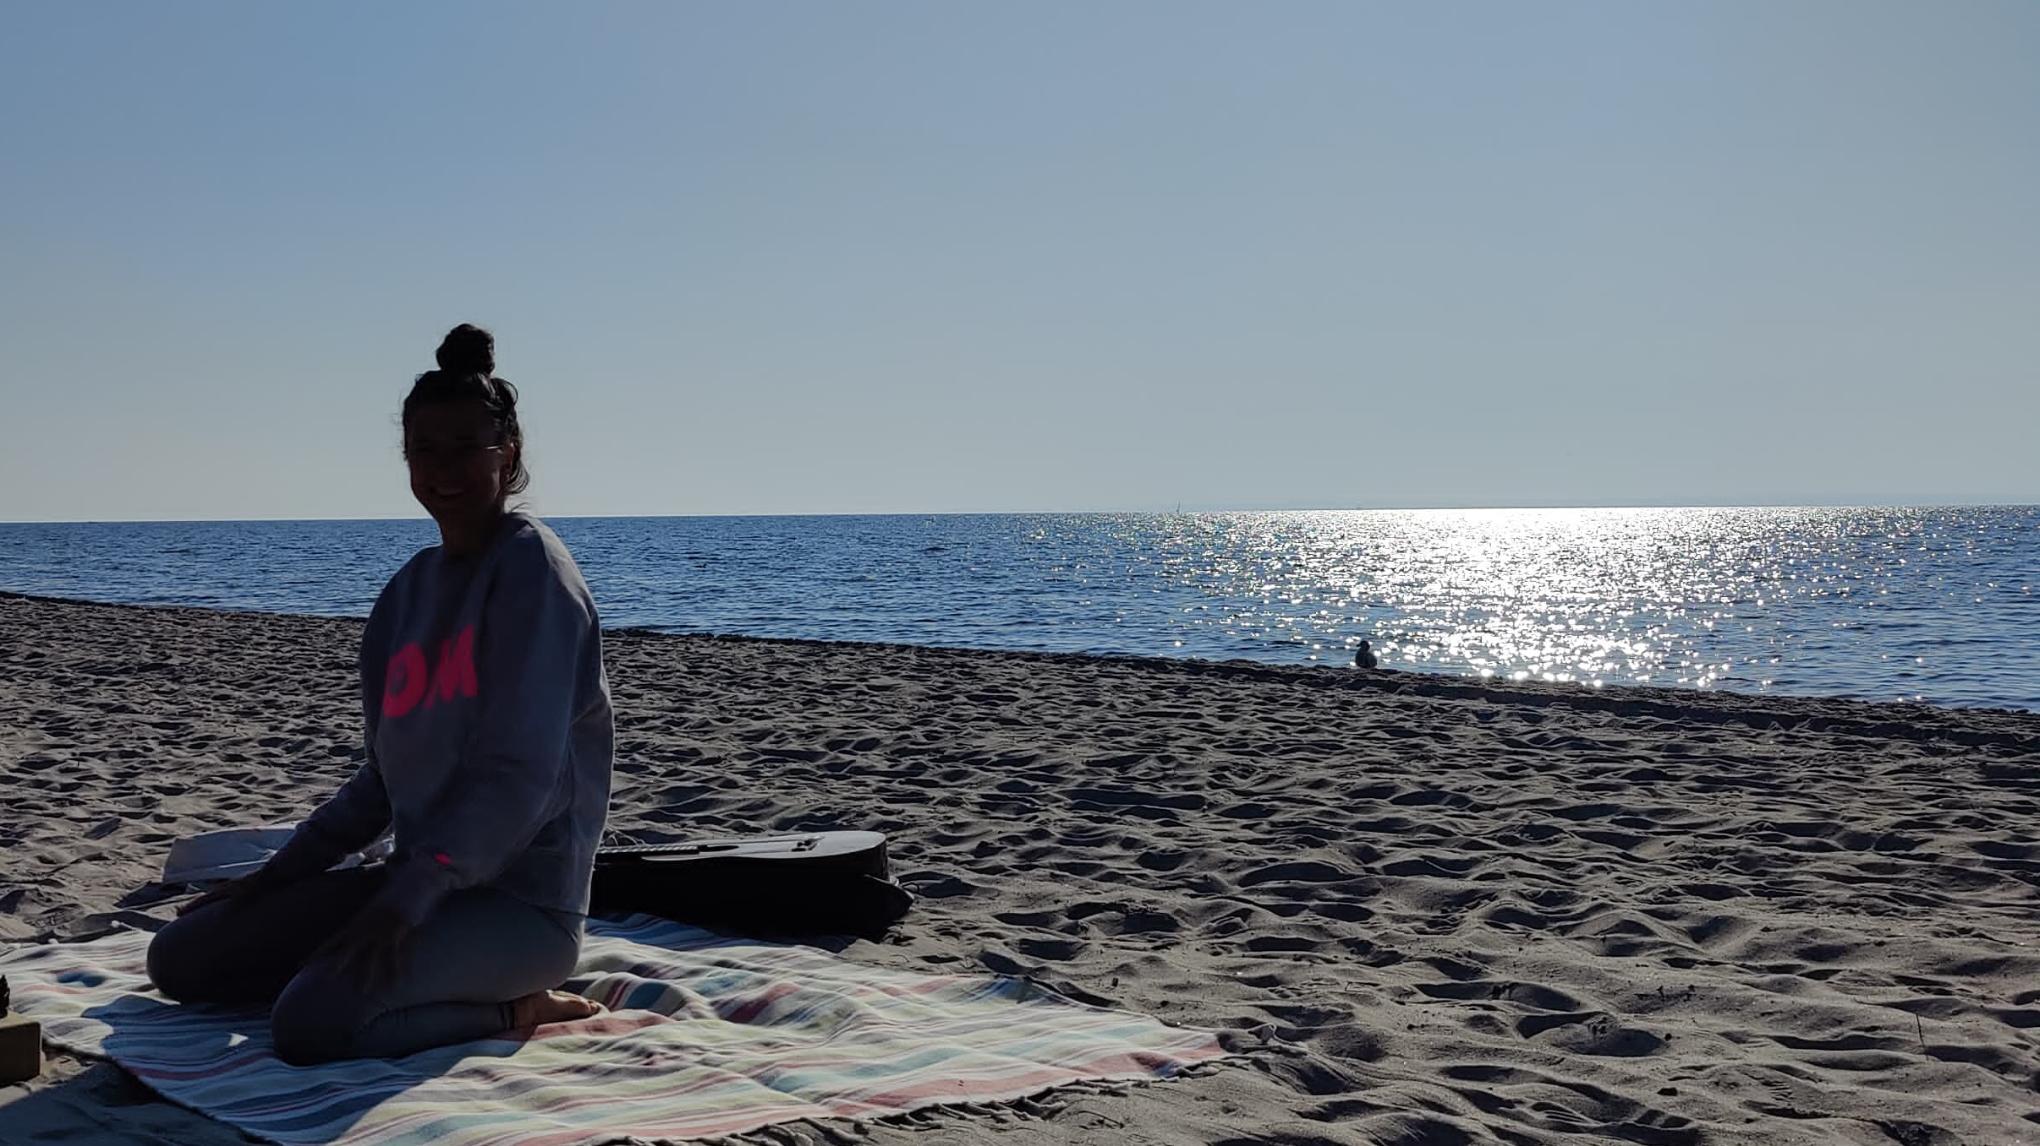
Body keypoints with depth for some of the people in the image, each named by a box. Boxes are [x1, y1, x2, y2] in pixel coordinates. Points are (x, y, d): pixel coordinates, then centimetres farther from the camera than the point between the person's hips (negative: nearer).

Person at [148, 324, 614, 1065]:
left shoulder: (530, 568, -12)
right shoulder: (410, 588, 11)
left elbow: (520, 776, -20)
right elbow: (391, 770, 16)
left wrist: (403, 901, -25)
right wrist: (279, 872, 9)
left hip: (523, 899, -8)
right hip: (422, 884, 8)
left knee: (311, 1023, -30)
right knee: (180, 958, 5)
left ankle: (511, 1007, -4)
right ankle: (448, 979, 10)